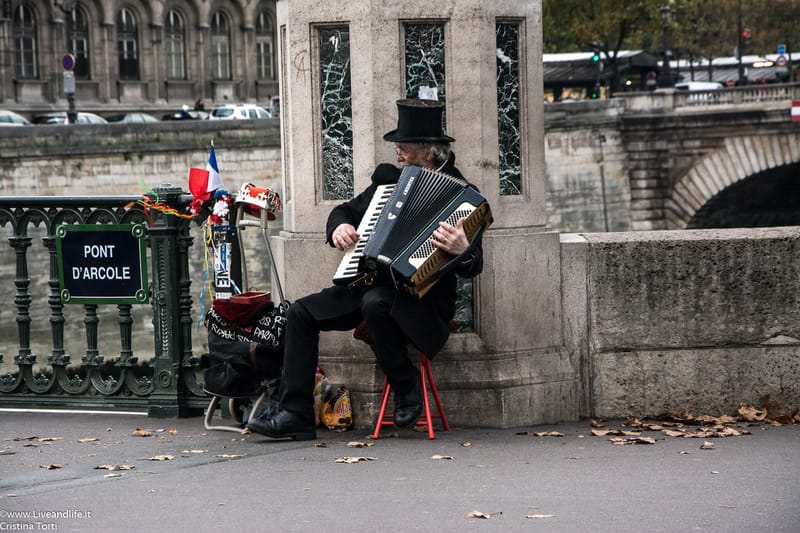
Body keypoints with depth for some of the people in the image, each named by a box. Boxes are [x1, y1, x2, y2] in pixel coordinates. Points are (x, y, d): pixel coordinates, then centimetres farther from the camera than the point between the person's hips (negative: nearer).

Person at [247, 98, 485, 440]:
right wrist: (339, 226, 1)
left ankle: (407, 388, -13)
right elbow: (346, 210, 25)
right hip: (372, 283, 8)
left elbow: (472, 268, -17)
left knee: (375, 303, -37)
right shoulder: (389, 178, 12)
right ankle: (296, 415, -6)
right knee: (302, 313, -4)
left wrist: (462, 250, -40)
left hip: (424, 300, -8)